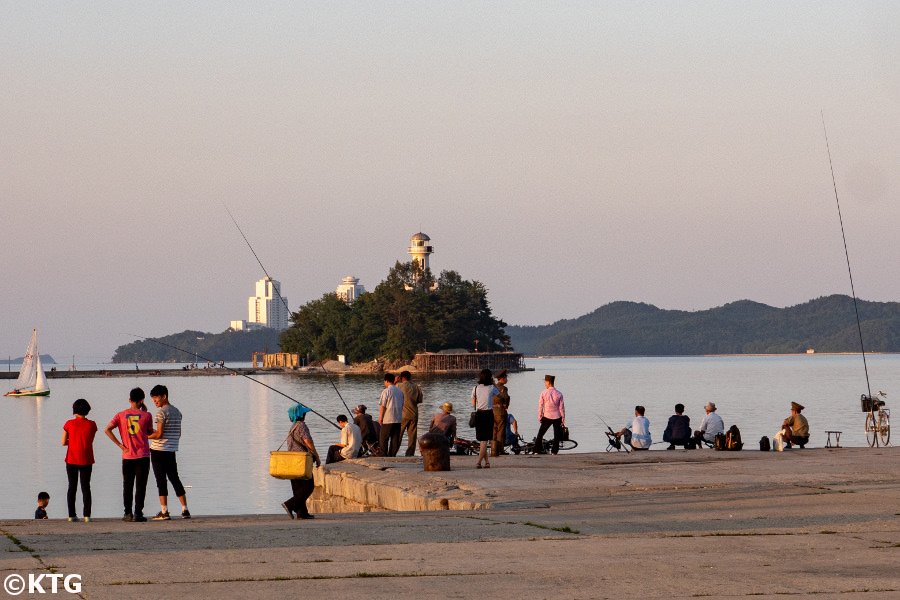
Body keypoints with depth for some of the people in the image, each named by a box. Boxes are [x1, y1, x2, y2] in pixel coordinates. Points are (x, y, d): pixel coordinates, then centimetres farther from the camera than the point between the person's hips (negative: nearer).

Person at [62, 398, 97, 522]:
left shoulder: (69, 424, -6)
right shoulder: (91, 425, -4)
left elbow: (63, 442, -3)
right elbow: (90, 441, 7)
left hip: (72, 460, 0)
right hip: (86, 461, 0)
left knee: (72, 487, 7)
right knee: (86, 487, 6)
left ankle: (71, 515, 3)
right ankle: (87, 515, -1)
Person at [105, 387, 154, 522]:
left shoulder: (121, 415, 0)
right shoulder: (146, 415, -5)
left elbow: (107, 430, -7)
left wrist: (120, 445, -3)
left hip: (127, 456, 2)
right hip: (143, 455, -2)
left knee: (127, 486, 10)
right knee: (140, 486, 1)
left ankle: (128, 513, 9)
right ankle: (138, 513, -3)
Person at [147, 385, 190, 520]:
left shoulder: (161, 411, -12)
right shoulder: (177, 412, 12)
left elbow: (159, 434, -16)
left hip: (158, 450, -7)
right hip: (172, 451, 7)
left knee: (161, 481, -4)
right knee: (175, 479, 12)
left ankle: (164, 512, -6)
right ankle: (185, 510, 10)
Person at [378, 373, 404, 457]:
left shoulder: (386, 391, -10)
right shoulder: (400, 391, 10)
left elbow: (382, 405, -11)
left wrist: (380, 417, -3)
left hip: (388, 419, -6)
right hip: (398, 419, 6)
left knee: (383, 439, 3)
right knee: (395, 439, 7)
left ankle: (384, 455, 0)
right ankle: (392, 455, 7)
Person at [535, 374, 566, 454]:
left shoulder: (544, 393, -8)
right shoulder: (559, 394, -4)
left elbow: (540, 406, -6)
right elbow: (561, 408, -2)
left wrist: (539, 417, 4)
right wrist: (563, 420, 3)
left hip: (547, 417, -1)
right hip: (557, 417, 1)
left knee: (540, 434, 10)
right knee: (557, 435, 10)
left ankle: (537, 450, 9)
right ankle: (554, 450, 7)